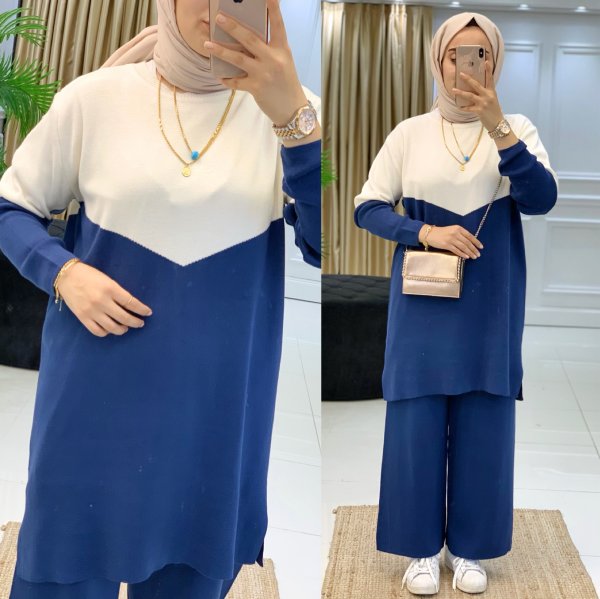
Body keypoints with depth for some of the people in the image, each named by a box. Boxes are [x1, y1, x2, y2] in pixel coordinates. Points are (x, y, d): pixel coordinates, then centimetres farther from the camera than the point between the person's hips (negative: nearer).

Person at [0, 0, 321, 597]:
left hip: (217, 405, 1)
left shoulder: (287, 106, -3)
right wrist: (63, 273, -12)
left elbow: (325, 246, -15)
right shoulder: (95, 98, -3)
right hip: (98, 393, 0)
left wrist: (291, 114, -29)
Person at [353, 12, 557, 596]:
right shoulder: (410, 132, 2)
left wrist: (496, 125, -24)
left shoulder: (516, 129, 3)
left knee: (482, 424, 6)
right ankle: (422, 547, 17)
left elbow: (541, 199, -13)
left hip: (489, 306, 1)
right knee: (417, 421, 2)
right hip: (424, 302, 0)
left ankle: (468, 547, 21)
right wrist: (425, 232, -15)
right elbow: (367, 207, 1)